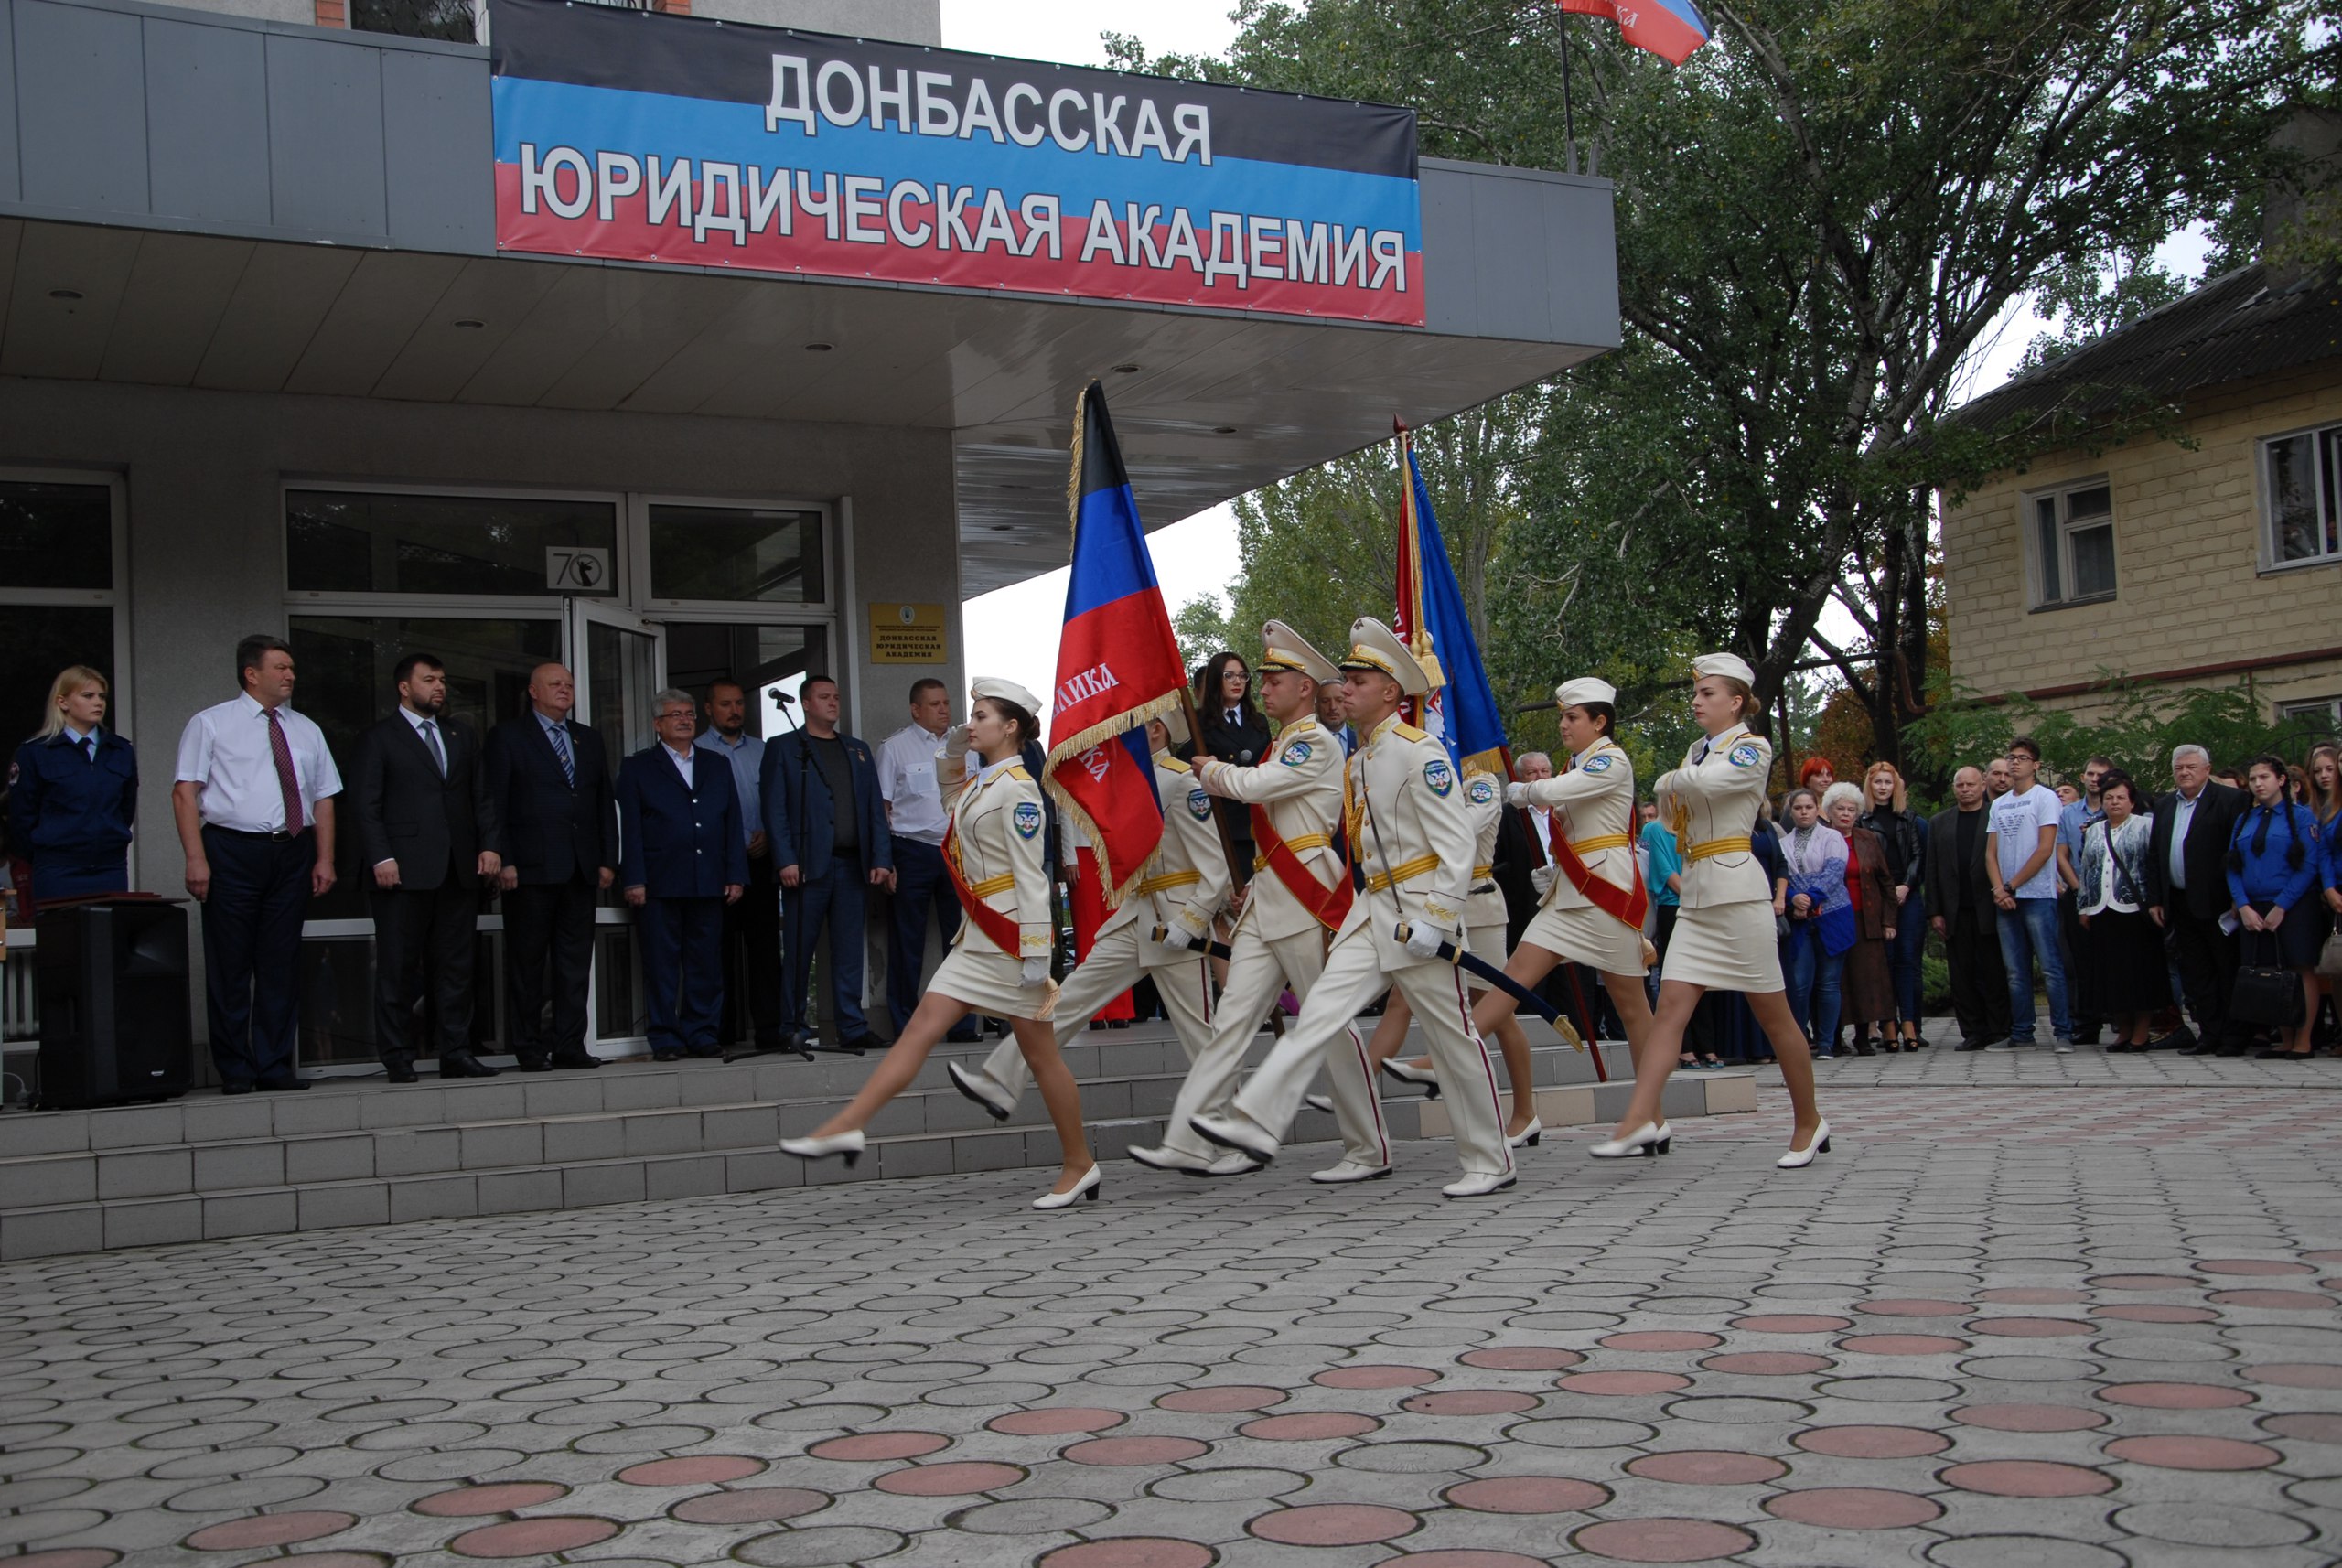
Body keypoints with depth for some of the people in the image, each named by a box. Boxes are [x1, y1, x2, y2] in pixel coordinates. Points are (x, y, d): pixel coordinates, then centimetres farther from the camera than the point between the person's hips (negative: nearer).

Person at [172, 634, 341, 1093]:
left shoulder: (306, 731, 16)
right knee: (230, 964, -1)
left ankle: (275, 1065, 12)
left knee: (281, 964, 6)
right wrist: (196, 859, -13)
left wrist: (324, 860, 5)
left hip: (291, 853, 4)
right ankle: (234, 1069, 7)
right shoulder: (210, 724, 2)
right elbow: (185, 792, -4)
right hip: (232, 852, -4)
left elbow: (324, 797, 14)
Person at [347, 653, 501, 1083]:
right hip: (404, 870, -5)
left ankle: (455, 1053, 10)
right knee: (398, 969, -1)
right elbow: (365, 806, -3)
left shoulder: (462, 735, 19)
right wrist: (380, 858, -13)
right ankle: (398, 1060, 4)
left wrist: (488, 845, 4)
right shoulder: (378, 739, 4)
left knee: (456, 967, 6)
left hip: (460, 870, 5)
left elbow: (482, 797, 17)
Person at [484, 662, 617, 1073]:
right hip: (531, 869, -5)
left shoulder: (588, 740, 18)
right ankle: (529, 1049, 5)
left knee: (576, 961, 5)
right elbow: (494, 804, -4)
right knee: (527, 962, 0)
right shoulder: (507, 737, 2)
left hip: (582, 869, 5)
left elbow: (605, 804, 16)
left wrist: (608, 860, 8)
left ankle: (569, 1045, 9)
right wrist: (503, 861, -12)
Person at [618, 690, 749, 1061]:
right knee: (661, 964, -1)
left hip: (709, 883, 3)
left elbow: (733, 823, 14)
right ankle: (665, 1039, 4)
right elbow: (630, 829, 1)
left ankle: (702, 1034, 10)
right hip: (660, 884, -3)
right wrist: (633, 880, -8)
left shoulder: (718, 765, 18)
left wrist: (736, 875, 6)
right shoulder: (637, 767, 8)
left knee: (706, 961, 3)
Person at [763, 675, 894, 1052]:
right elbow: (775, 810, -1)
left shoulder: (858, 751, 20)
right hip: (807, 865, -4)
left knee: (849, 950, 3)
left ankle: (852, 1028, 6)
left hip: (851, 865, 4)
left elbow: (875, 809, 15)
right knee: (799, 951, -1)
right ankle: (793, 1029, 5)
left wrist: (881, 858, 3)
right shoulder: (782, 749, 7)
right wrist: (786, 860, -12)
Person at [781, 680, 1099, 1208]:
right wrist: (951, 749, 17)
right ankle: (846, 1127, -5)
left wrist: (1035, 953, -21)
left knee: (1040, 1052, 0)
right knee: (922, 1027, 0)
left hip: (1011, 932, -9)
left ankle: (1080, 1166, 11)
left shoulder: (1016, 789, -13)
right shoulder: (978, 783, 14)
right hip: (977, 936, 9)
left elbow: (1031, 877, -17)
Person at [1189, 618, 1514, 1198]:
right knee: (1321, 1014, -4)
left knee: (1454, 1039, 1)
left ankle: (1490, 1163, 12)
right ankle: (1256, 1123, -3)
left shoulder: (1419, 752, -12)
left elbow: (1457, 842, -16)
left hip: (1418, 913, -8)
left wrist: (1436, 920, -21)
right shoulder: (1357, 763, 15)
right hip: (1372, 912, 8)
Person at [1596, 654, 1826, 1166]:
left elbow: (1705, 782, -22)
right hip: (1695, 893, 7)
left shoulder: (1753, 748, -5)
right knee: (1671, 1005, -6)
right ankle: (1642, 1120, -14)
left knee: (1773, 1014, 1)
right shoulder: (1697, 750, 18)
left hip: (1735, 888, -7)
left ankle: (1810, 1123, 15)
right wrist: (1670, 791, -1)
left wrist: (1669, 782, -2)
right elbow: (1671, 814, 20)